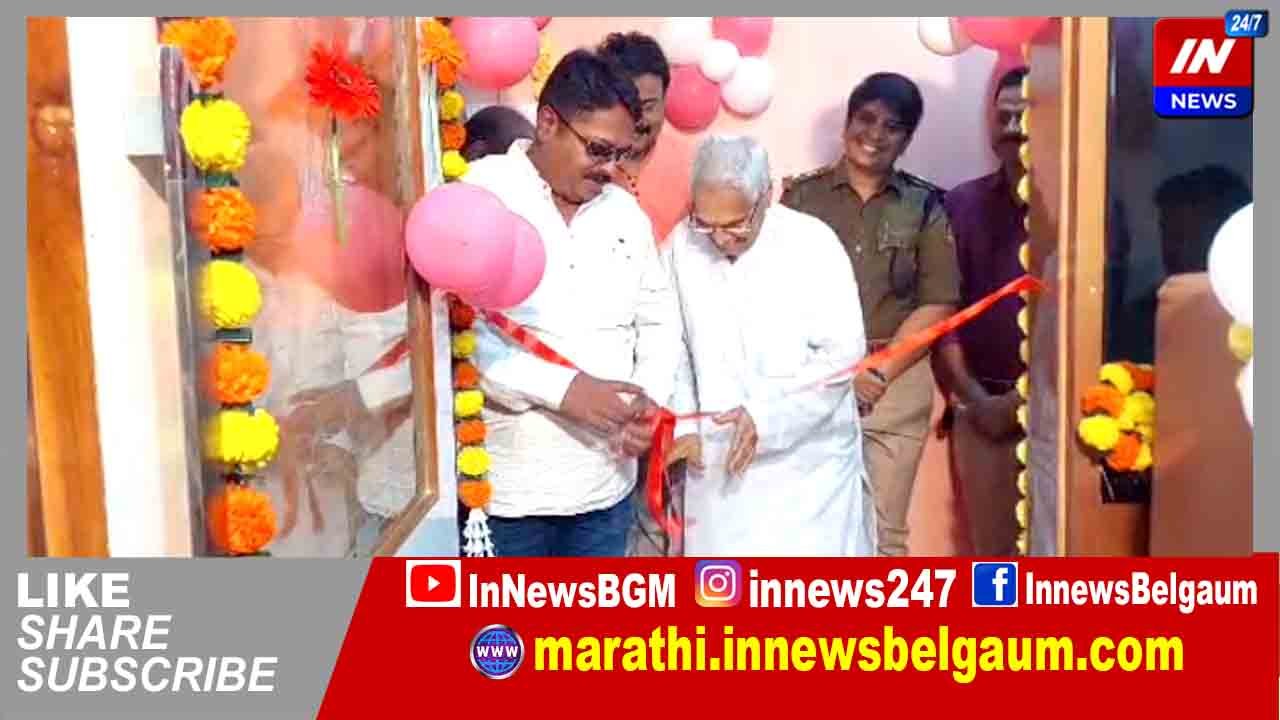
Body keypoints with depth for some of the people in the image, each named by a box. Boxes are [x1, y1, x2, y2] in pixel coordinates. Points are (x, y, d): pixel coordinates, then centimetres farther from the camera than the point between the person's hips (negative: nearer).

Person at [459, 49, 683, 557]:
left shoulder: (625, 211, 8)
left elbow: (660, 319, 14)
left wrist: (650, 397, -5)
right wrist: (562, 387, -24)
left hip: (607, 477, 5)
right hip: (507, 481, -5)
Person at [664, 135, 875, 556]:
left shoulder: (813, 244, -11)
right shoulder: (682, 244, -3)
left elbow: (843, 352, -12)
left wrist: (767, 416, -18)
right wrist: (682, 424, -3)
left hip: (807, 457, -2)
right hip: (718, 458, 3)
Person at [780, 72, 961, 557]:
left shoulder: (926, 206, 6)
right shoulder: (802, 195, 3)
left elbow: (938, 303, 0)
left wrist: (877, 373, -8)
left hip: (896, 382, 1)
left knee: (883, 530, 6)